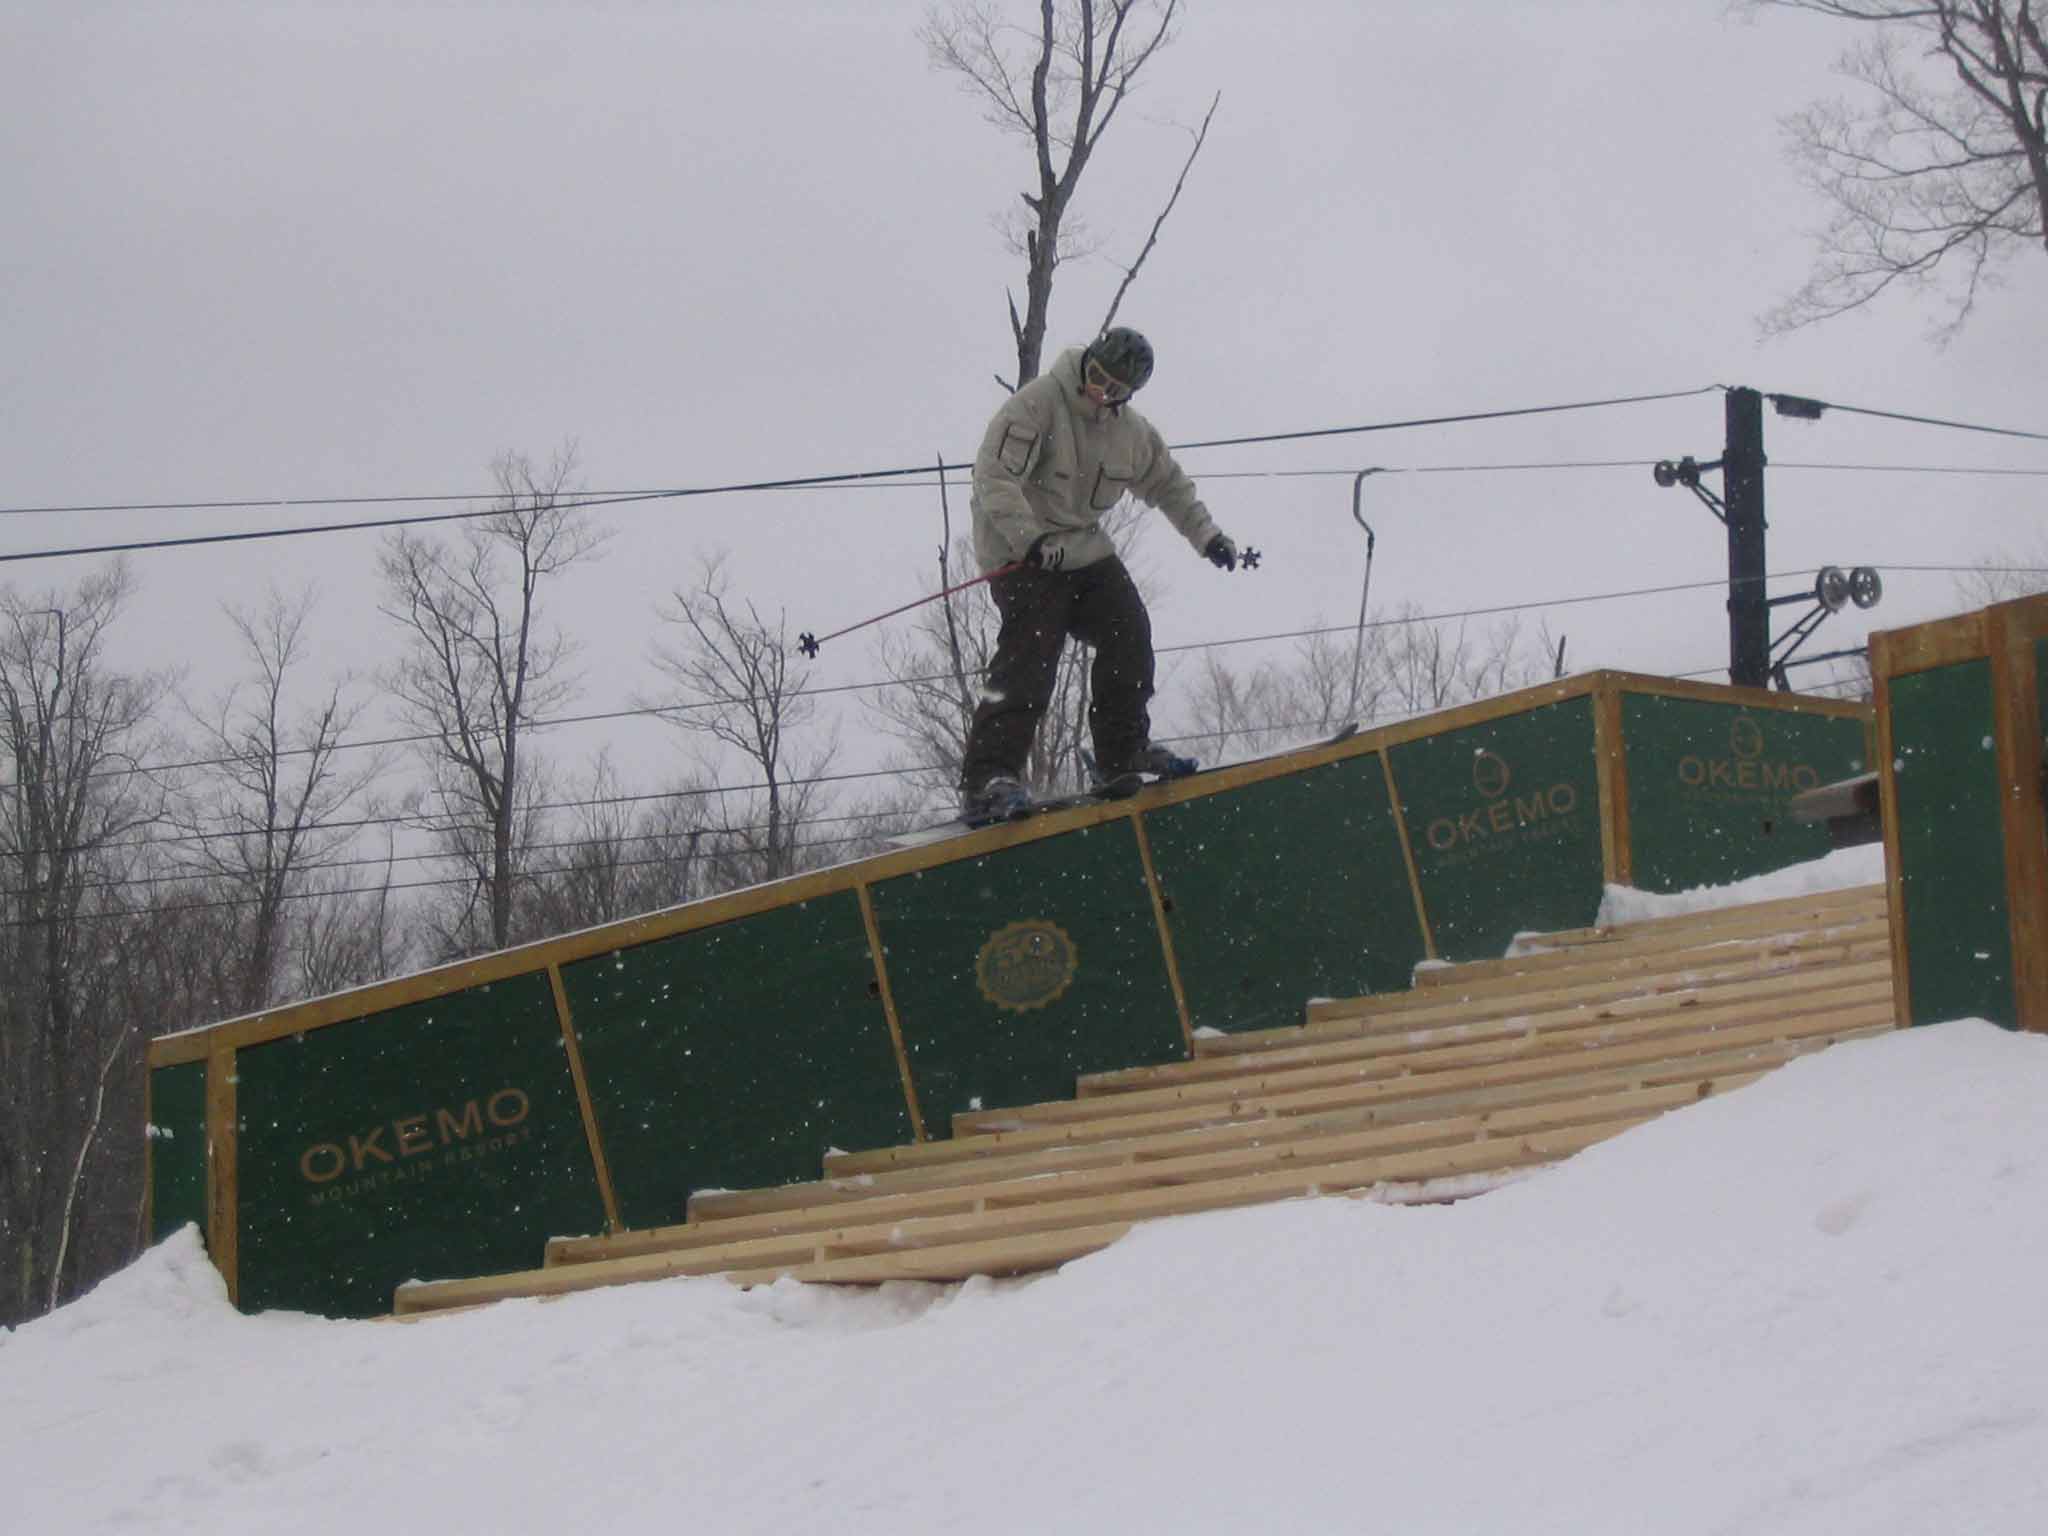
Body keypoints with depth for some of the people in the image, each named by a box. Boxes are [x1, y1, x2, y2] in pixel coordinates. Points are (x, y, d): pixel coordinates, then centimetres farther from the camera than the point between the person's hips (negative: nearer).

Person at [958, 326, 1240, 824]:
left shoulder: (1132, 432, 7)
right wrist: (1031, 538, -33)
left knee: (1130, 634, 1)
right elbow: (994, 474, -25)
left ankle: (1124, 756, 13)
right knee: (1028, 660, -18)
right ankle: (987, 780, -22)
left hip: (1085, 549, 8)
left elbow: (1168, 484, 25)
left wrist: (1206, 535, 19)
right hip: (1021, 555, -8)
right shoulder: (1037, 405, -17)